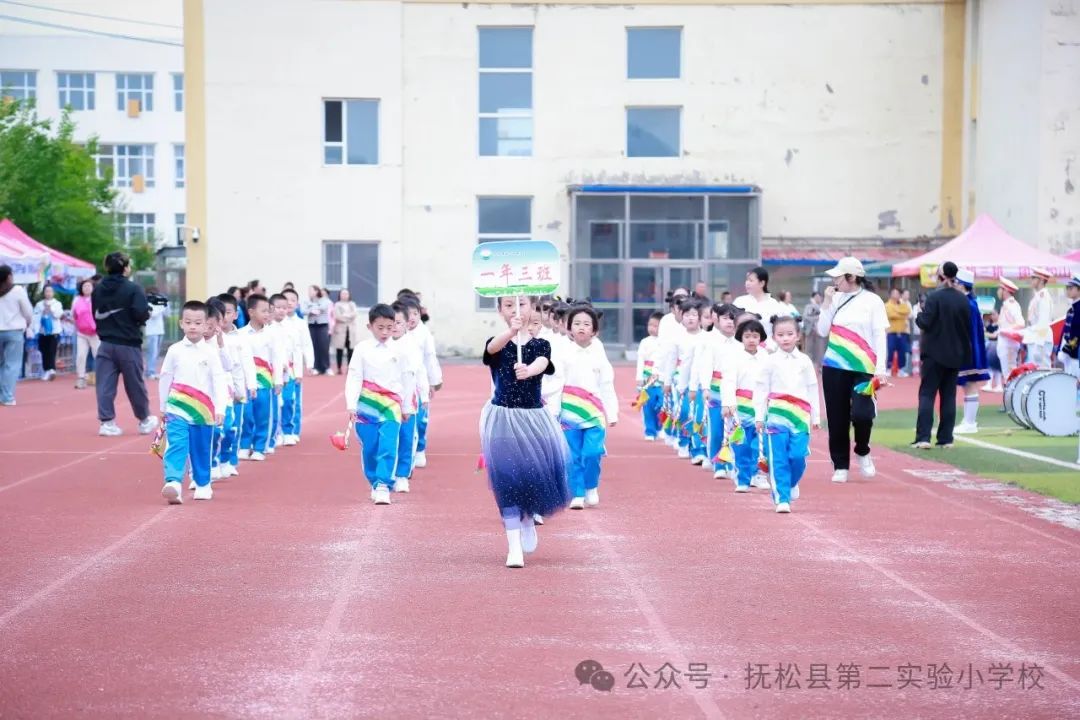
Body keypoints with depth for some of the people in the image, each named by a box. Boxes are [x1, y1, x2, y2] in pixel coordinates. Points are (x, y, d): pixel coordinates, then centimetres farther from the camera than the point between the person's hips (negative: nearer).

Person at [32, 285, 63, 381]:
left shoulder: (57, 304, 6)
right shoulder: (39, 304, 7)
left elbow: (58, 315, -8)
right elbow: (36, 318, 2)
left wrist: (50, 308, -17)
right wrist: (36, 330, -5)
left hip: (54, 331, -2)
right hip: (43, 332, 2)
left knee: (52, 352, -14)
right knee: (44, 353, 3)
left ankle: (52, 370, -24)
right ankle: (46, 372, 10)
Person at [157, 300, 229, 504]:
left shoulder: (209, 354, -1)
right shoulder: (175, 351, 0)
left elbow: (220, 381, -4)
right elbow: (165, 379, 9)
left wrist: (220, 409, -13)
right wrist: (163, 407, 13)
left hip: (203, 412, 1)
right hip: (177, 410, -1)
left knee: (201, 450, 13)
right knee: (176, 446, -17)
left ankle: (202, 485, 30)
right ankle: (173, 483, -29)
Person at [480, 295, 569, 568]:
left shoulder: (540, 345, 1)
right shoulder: (497, 344, -1)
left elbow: (542, 363, -22)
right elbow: (493, 347, -27)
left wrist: (528, 370, -46)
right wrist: (511, 332, -50)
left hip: (534, 418, 1)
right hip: (502, 419, -1)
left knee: (539, 472, -3)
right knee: (507, 479, -5)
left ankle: (529, 517, 30)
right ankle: (514, 546, 0)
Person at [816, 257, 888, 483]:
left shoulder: (872, 301, -2)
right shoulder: (836, 298, 8)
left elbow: (880, 336, -3)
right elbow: (822, 331, 7)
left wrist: (880, 369, -11)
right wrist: (827, 303, -3)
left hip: (864, 369, -4)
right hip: (834, 368, 4)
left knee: (861, 414, -17)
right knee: (837, 419, 4)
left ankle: (862, 452, 11)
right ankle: (840, 466, 14)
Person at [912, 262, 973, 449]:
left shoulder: (934, 297, -13)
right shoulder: (963, 300, 3)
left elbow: (925, 323, -17)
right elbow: (969, 328, 9)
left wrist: (919, 313, 2)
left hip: (935, 353, -5)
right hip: (955, 355, 5)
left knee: (927, 394, -1)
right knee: (949, 396, 9)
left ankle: (923, 437, -9)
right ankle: (946, 438, 8)